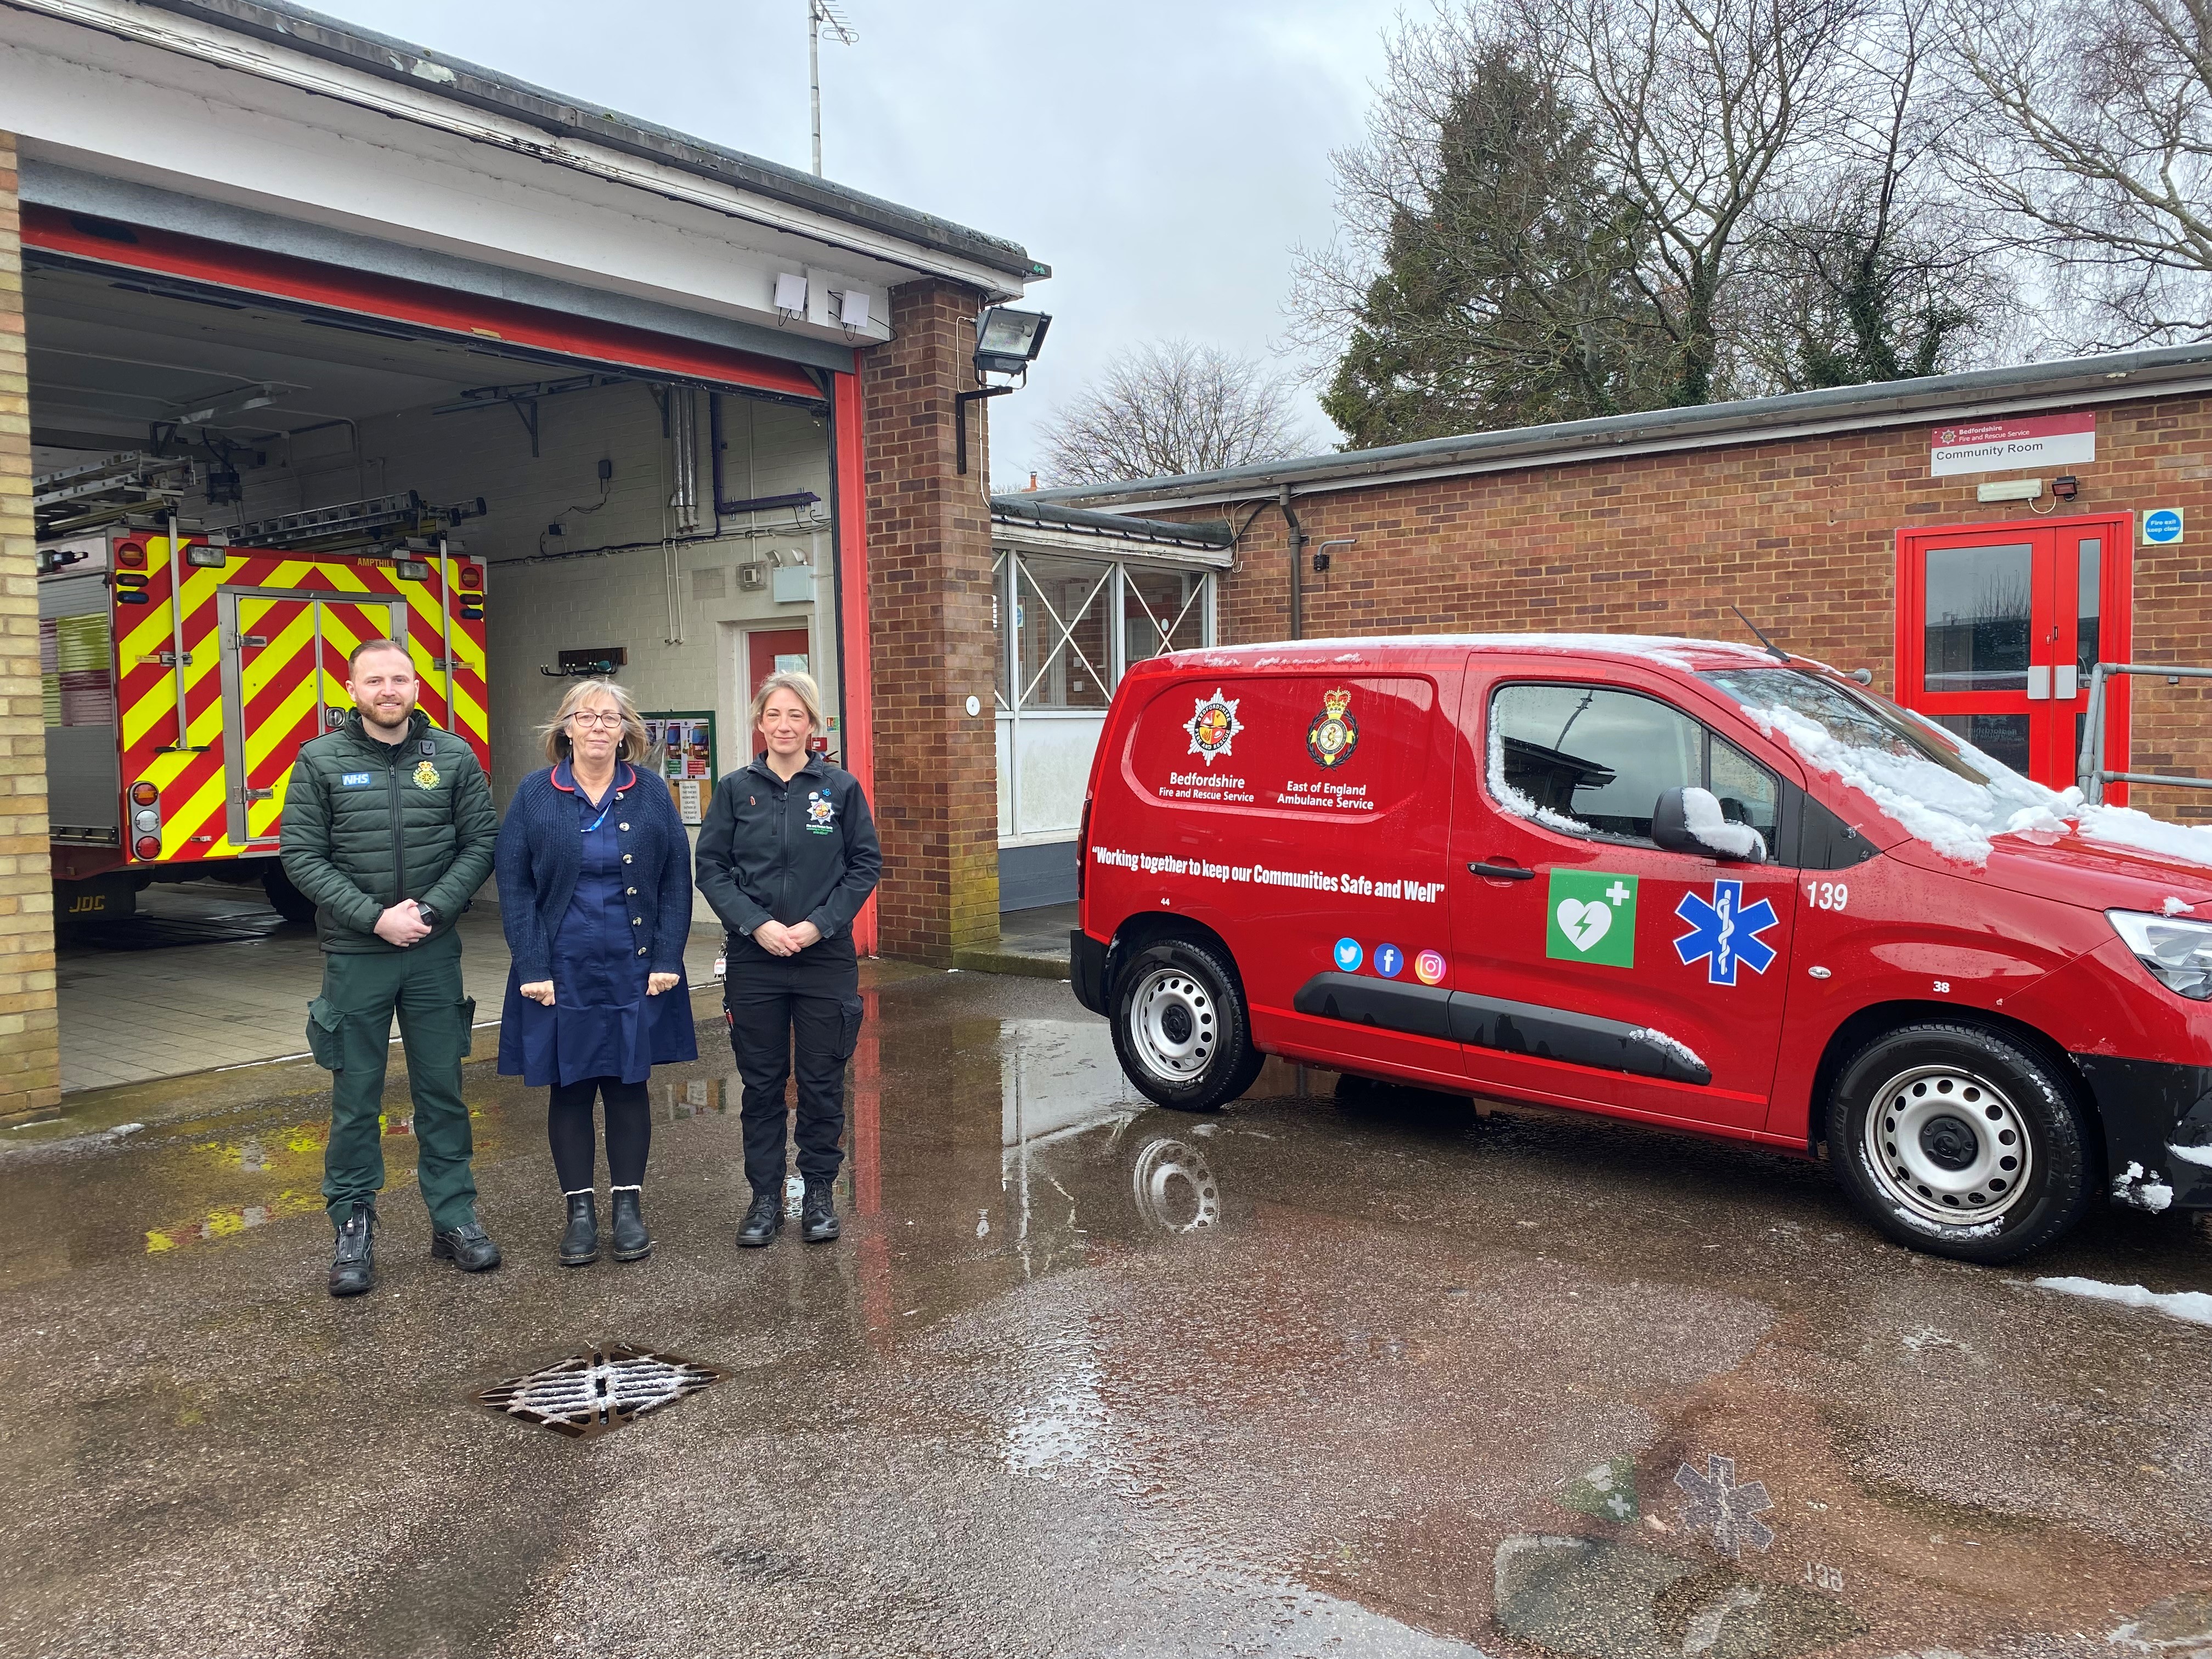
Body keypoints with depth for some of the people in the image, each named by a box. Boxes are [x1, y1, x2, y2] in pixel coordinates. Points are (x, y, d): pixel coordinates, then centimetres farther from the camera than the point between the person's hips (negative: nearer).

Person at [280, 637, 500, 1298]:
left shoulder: (454, 757, 2)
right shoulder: (320, 761, -2)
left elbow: (481, 842, 0)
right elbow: (301, 856, -5)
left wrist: (429, 909, -12)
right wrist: (376, 918, -13)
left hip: (434, 951, 1)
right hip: (354, 954, -1)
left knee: (442, 1089, 9)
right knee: (355, 1097, 6)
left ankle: (454, 1218, 19)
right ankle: (353, 1229, 18)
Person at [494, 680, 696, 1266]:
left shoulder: (651, 793, 2)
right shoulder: (534, 795, 0)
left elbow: (676, 880, 1)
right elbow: (515, 887, -1)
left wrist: (667, 959, -6)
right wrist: (532, 968, -8)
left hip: (634, 970, 0)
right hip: (561, 973, 0)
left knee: (628, 1084, 6)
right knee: (569, 1089, 6)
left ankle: (628, 1205, 17)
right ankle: (580, 1210, 17)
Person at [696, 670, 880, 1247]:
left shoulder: (841, 788, 1)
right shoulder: (736, 789, 3)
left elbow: (866, 865, 1)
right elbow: (710, 868, 2)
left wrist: (818, 924, -10)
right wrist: (758, 924, -11)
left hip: (826, 957, -1)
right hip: (754, 959, 1)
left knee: (822, 1079, 6)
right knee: (761, 1081, 8)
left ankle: (819, 1191, 20)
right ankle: (765, 1196, 19)